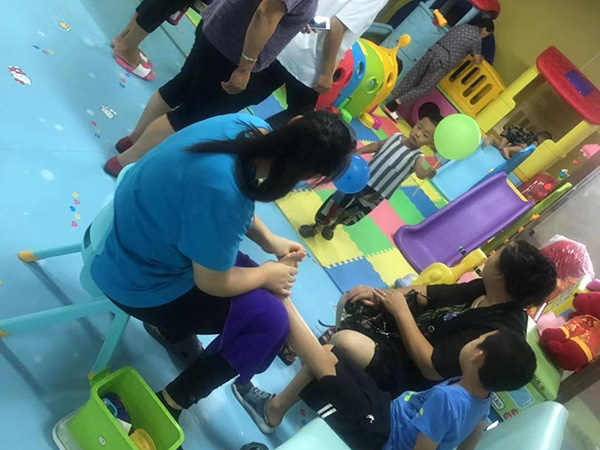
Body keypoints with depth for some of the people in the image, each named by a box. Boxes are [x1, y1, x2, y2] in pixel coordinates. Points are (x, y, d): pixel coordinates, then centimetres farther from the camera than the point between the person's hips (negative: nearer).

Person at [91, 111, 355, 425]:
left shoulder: (250, 127, -15)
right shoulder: (222, 192, -40)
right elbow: (213, 283, -23)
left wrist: (269, 241, 3)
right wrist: (267, 274, -8)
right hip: (140, 279, -8)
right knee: (269, 319, -11)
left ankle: (169, 328, 34)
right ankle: (172, 403, 7)